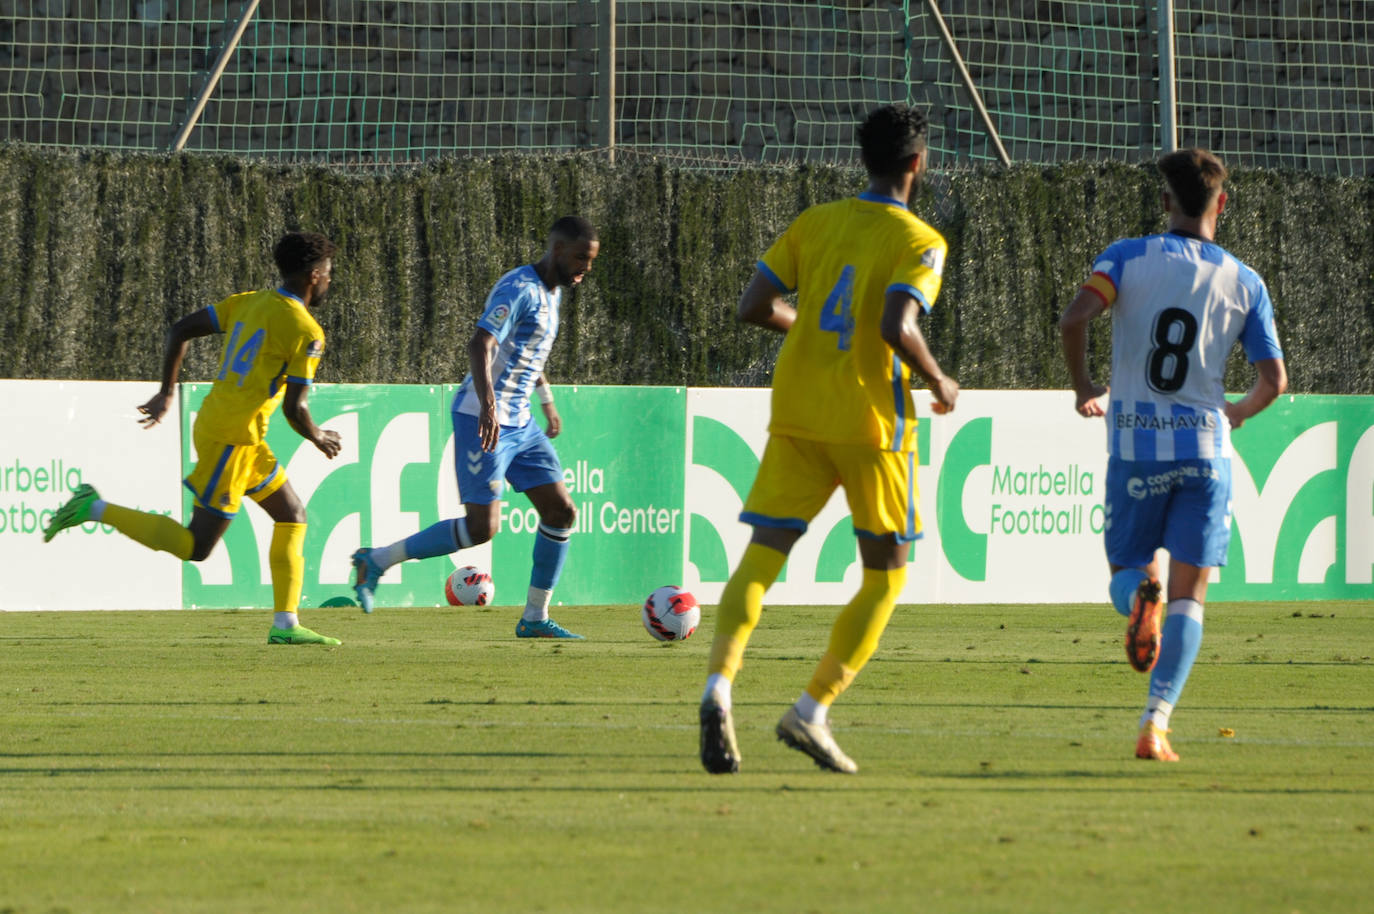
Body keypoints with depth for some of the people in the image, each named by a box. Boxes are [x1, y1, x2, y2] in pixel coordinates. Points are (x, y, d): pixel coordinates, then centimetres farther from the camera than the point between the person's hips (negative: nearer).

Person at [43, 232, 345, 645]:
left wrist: (166, 392, 17)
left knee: (292, 515, 15)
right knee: (195, 546, -5)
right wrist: (318, 439, 6)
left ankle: (286, 625, 13)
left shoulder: (246, 303, 12)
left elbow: (179, 331, 9)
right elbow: (294, 409, -14)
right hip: (234, 436, -9)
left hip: (214, 422, 9)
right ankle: (96, 509, -8)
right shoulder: (306, 332, -11)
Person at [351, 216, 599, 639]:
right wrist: (488, 403, -44)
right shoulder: (520, 288, -17)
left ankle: (535, 618, 11)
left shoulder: (551, 291, 14)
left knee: (561, 511, 3)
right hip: (484, 420, -10)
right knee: (482, 527, -14)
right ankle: (376, 561, -1)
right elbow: (480, 344, -31)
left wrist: (547, 400, 40)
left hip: (519, 423, 10)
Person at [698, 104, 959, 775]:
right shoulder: (919, 242, -6)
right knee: (885, 576, 10)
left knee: (761, 558, -1)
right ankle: (812, 709, -3)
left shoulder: (814, 223, 9)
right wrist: (939, 383, -4)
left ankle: (719, 682, -27)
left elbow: (754, 308, 6)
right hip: (871, 420, -4)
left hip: (796, 413, 4)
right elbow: (898, 329, -21)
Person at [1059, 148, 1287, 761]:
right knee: (1190, 595, 4)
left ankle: (1142, 593, -23)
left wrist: (1082, 386, 3)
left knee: (1124, 573, 16)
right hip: (1205, 447, 0)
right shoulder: (1245, 283, 3)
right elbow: (1274, 381, 1)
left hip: (1135, 447, 0)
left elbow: (1074, 319, -15)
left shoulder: (1129, 256, -1)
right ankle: (1156, 723, -12)